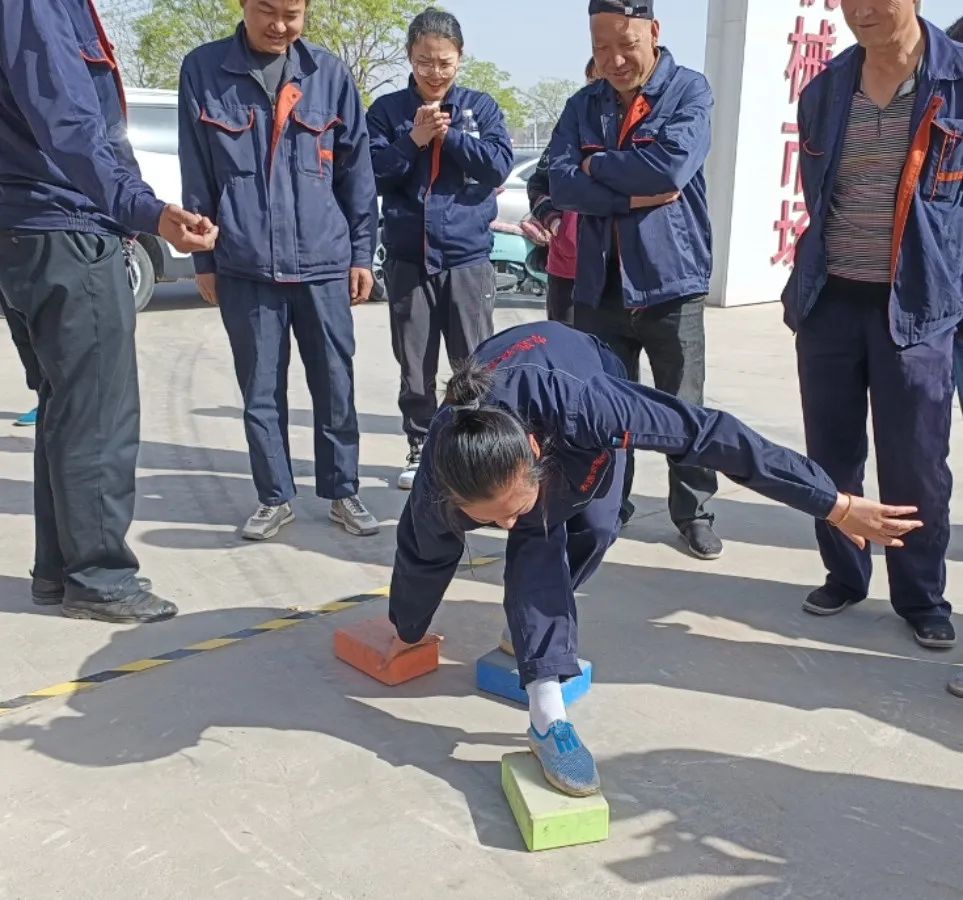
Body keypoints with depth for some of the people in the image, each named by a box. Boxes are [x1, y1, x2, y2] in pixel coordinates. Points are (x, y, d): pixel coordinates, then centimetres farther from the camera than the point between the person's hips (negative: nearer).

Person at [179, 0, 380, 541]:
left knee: (336, 386, 6)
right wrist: (204, 259, 4)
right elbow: (197, 174, 4)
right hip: (244, 265, 0)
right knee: (261, 391, 7)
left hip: (324, 262, 1)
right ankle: (275, 497, 21)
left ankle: (343, 492, 21)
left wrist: (362, 253, 5)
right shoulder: (203, 71, 2)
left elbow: (357, 172, 8)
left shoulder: (330, 75, 4)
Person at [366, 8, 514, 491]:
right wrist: (415, 139, -14)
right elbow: (372, 174, -3)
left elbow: (501, 163, -6)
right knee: (415, 367, 8)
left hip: (468, 257, 0)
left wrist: (448, 136, -12)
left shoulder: (480, 107, 6)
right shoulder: (387, 110, 5)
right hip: (407, 259, 1)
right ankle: (420, 450, 21)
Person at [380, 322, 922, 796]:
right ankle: (547, 714, -20)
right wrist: (409, 632, 4)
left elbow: (708, 433, -42)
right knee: (537, 544, -21)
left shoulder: (578, 405, -49)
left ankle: (538, 626, 20)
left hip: (586, 368, 0)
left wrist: (834, 505, -37)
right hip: (489, 397, 0)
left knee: (594, 530, -9)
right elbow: (425, 556, -16)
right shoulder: (441, 477, -37)